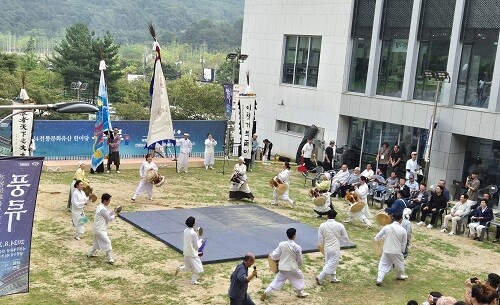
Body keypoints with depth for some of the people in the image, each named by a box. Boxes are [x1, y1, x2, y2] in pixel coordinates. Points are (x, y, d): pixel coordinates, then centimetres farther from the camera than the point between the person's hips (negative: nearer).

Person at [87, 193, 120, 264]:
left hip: (98, 229, 10)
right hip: (100, 230, -10)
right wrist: (114, 215, -3)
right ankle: (110, 259, -7)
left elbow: (107, 214, 16)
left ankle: (90, 254, 39)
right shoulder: (103, 209, -24)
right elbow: (109, 219, -18)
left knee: (97, 242, 25)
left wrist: (113, 212, 3)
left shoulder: (100, 207, 8)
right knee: (107, 242, -8)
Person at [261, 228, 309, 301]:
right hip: (292, 268, -3)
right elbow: (300, 260, -4)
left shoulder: (282, 244, -9)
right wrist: (298, 266, 17)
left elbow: (275, 255, -6)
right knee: (300, 278, 24)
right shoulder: (297, 247, -17)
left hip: (282, 268, 3)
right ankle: (300, 293, 40)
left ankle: (265, 293, 10)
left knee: (277, 281, 15)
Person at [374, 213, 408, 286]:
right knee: (400, 264, 25)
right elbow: (404, 243, -3)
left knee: (383, 265, 12)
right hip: (397, 252, -1)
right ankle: (399, 276, 47)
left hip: (386, 251, 1)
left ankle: (379, 279, 0)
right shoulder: (403, 230, -12)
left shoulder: (387, 227, -11)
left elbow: (377, 237, -2)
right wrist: (402, 250, 14)